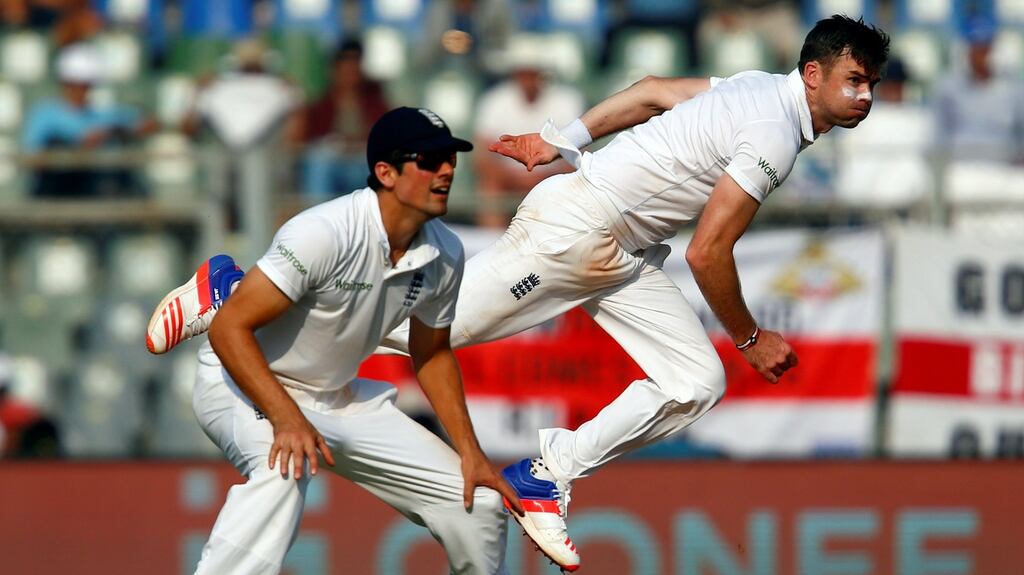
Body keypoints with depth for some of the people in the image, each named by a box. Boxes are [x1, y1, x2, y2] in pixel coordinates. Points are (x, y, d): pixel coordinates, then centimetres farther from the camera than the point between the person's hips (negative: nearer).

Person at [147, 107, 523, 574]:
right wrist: (286, 418, -39)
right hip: (243, 384, -7)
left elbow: (432, 354, 12)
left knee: (477, 502, 1)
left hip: (337, 397, 7)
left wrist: (470, 452, 5)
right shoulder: (325, 234, -28)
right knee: (284, 466, -42)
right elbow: (229, 329, -29)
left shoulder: (445, 255, -6)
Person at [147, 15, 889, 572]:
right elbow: (708, 253, -22)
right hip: (574, 224, -10)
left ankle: (545, 475, 5)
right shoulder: (773, 137, -23)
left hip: (620, 255, 10)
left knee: (697, 383, 2)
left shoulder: (762, 88, 7)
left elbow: (654, 92, 18)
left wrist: (569, 138, 22)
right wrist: (751, 339, -9)